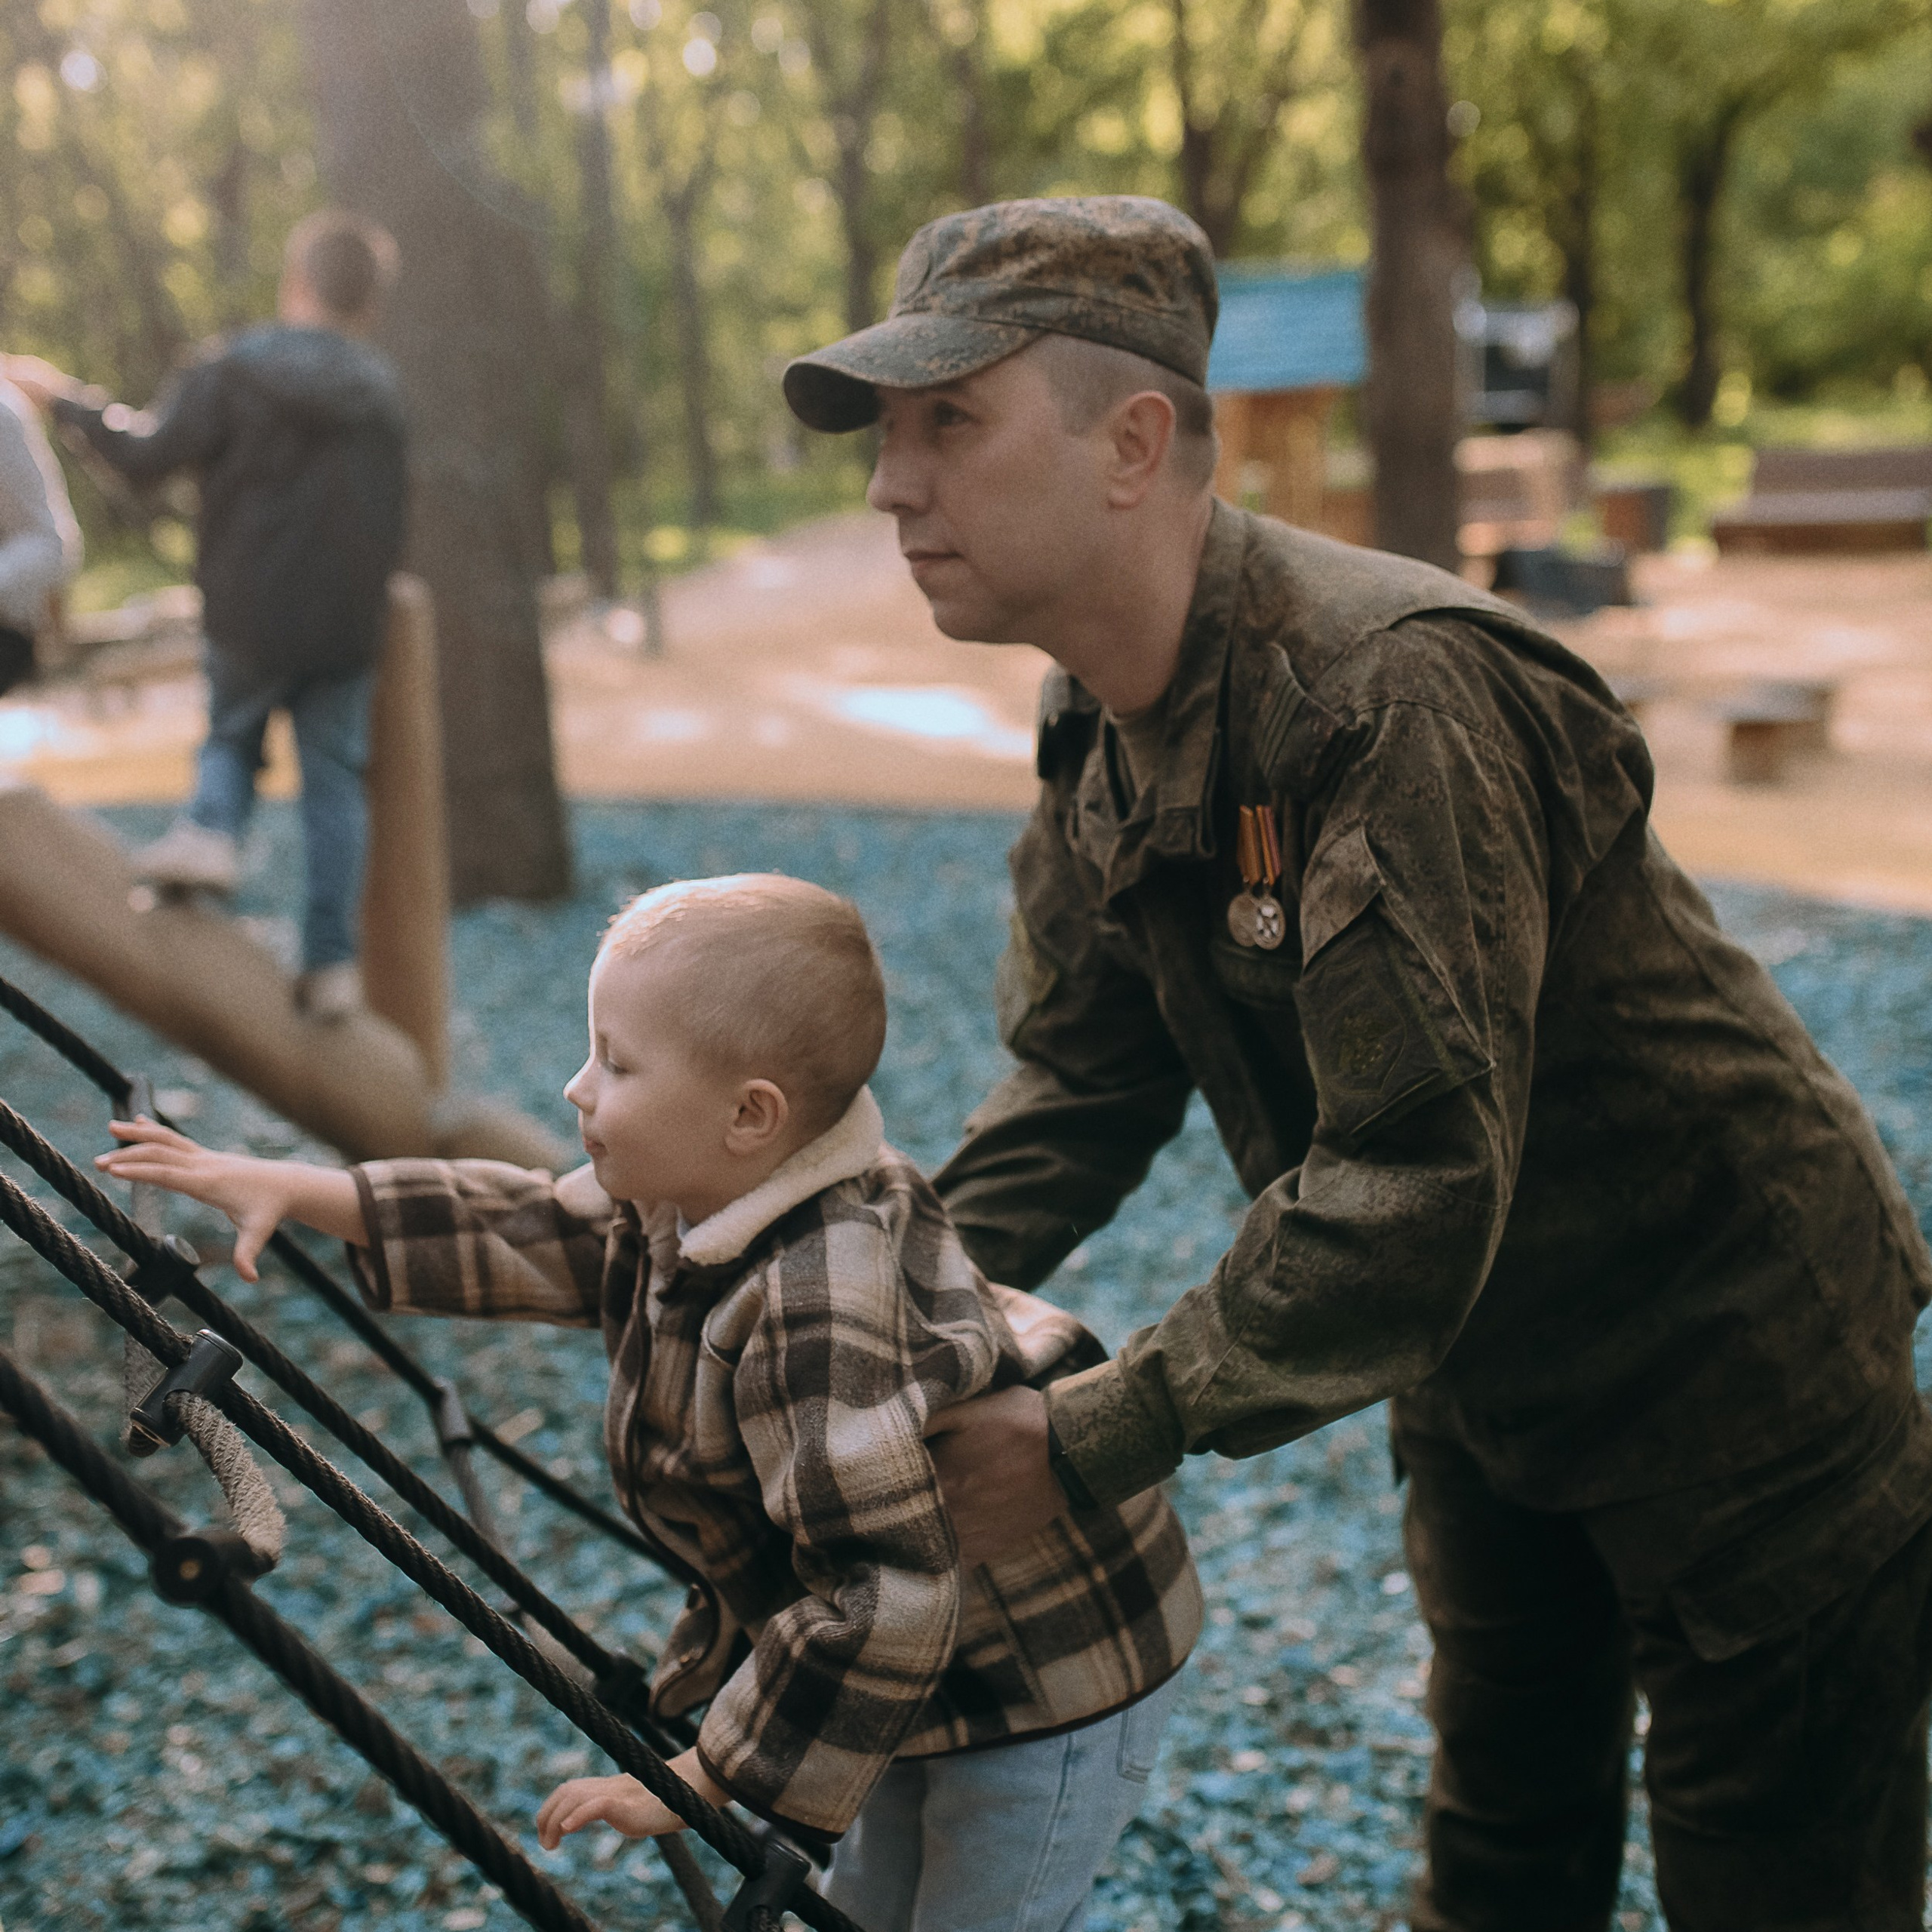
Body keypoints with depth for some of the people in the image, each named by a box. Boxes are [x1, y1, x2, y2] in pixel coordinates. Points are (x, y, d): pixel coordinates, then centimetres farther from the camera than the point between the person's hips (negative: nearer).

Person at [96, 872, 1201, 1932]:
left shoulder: (819, 1316, -37)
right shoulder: (702, 1208, -6)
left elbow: (886, 1598, -38)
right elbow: (535, 1232, 9)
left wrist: (699, 1779, -28)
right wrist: (298, 1192, 5)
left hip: (1047, 1682, -10)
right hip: (935, 1665, 10)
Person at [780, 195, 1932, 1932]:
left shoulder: (1393, 696, -34)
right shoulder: (1103, 734, -4)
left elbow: (1413, 1186, -37)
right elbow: (1079, 1078, 3)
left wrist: (1083, 1443, -30)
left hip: (1734, 1380, -8)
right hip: (1486, 1376, 8)